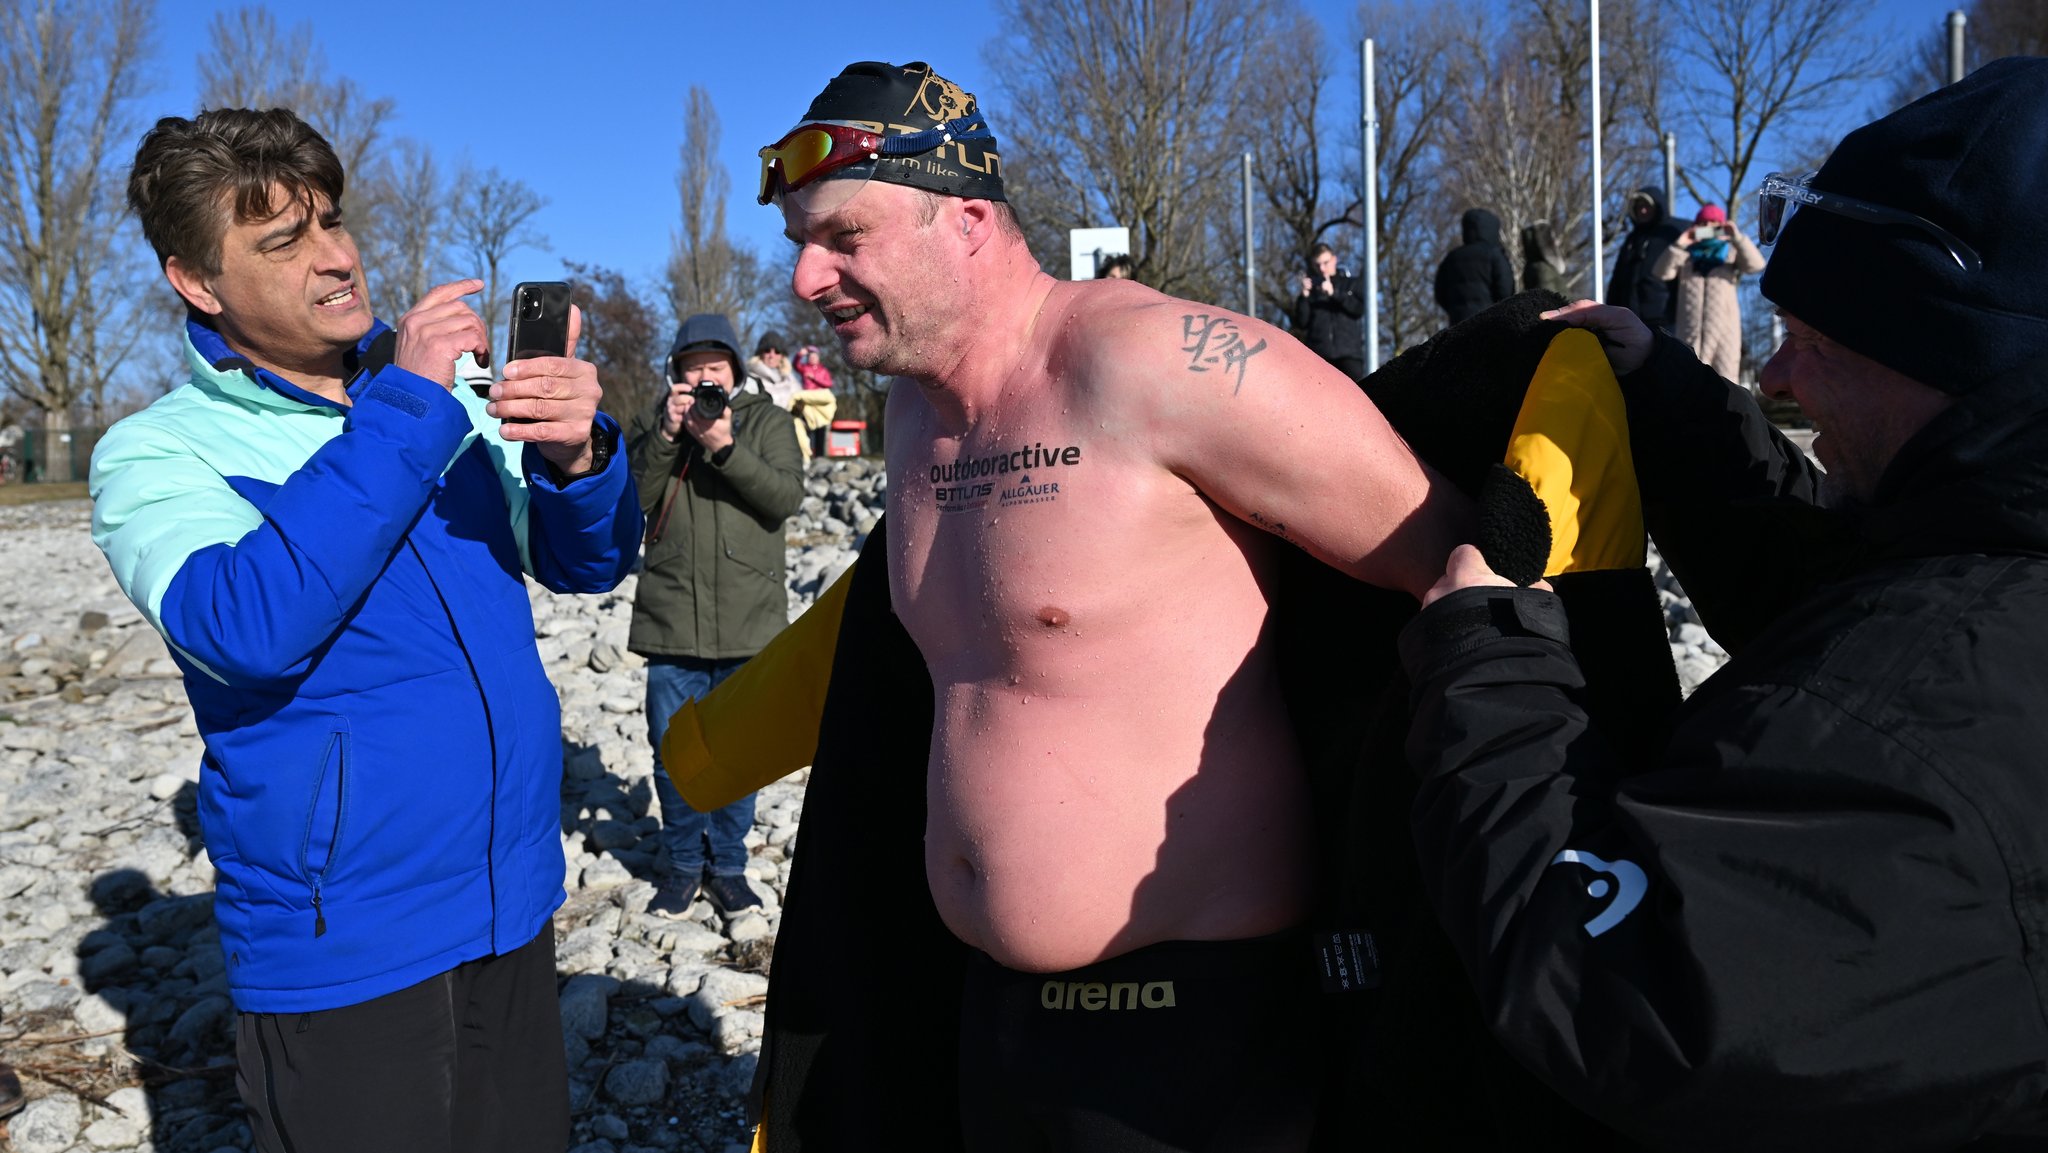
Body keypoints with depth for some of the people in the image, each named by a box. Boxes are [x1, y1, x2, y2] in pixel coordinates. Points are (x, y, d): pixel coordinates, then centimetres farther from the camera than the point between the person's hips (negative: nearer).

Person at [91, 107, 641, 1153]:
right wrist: (405, 412, -25)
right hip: (341, 952, -4)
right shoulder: (157, 455, -8)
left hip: (516, 905, 4)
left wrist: (577, 458, -19)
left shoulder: (453, 396, 4)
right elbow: (246, 629, -26)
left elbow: (585, 564, 2)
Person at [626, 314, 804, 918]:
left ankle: (728, 863, 24)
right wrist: (667, 434, -15)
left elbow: (787, 495, -10)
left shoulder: (767, 421, 6)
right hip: (671, 619, 1)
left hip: (747, 619, -1)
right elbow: (632, 496, -4)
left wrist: (726, 448, -21)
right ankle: (683, 862, 26)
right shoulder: (652, 422, 10)